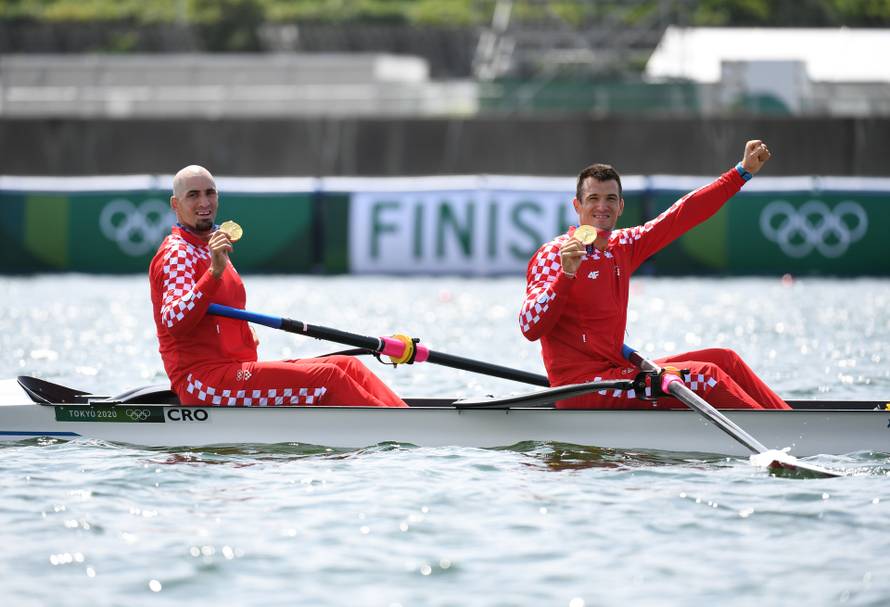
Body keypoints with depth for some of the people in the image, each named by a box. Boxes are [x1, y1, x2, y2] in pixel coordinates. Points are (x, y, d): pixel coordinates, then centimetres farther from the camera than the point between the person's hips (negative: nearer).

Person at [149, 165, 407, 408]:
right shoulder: (177, 253, -7)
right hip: (203, 381, -10)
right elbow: (173, 323, -25)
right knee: (327, 378, -20)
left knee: (347, 366, -1)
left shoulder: (209, 249, 24)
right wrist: (215, 272, -33)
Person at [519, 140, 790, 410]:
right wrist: (565, 274, -31)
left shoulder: (623, 246, 12)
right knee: (704, 377, -17)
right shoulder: (553, 254, -10)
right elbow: (530, 328, -21)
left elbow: (682, 215, 18)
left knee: (724, 360, 6)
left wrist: (743, 171, 18)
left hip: (615, 372, 9)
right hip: (581, 391, -9)